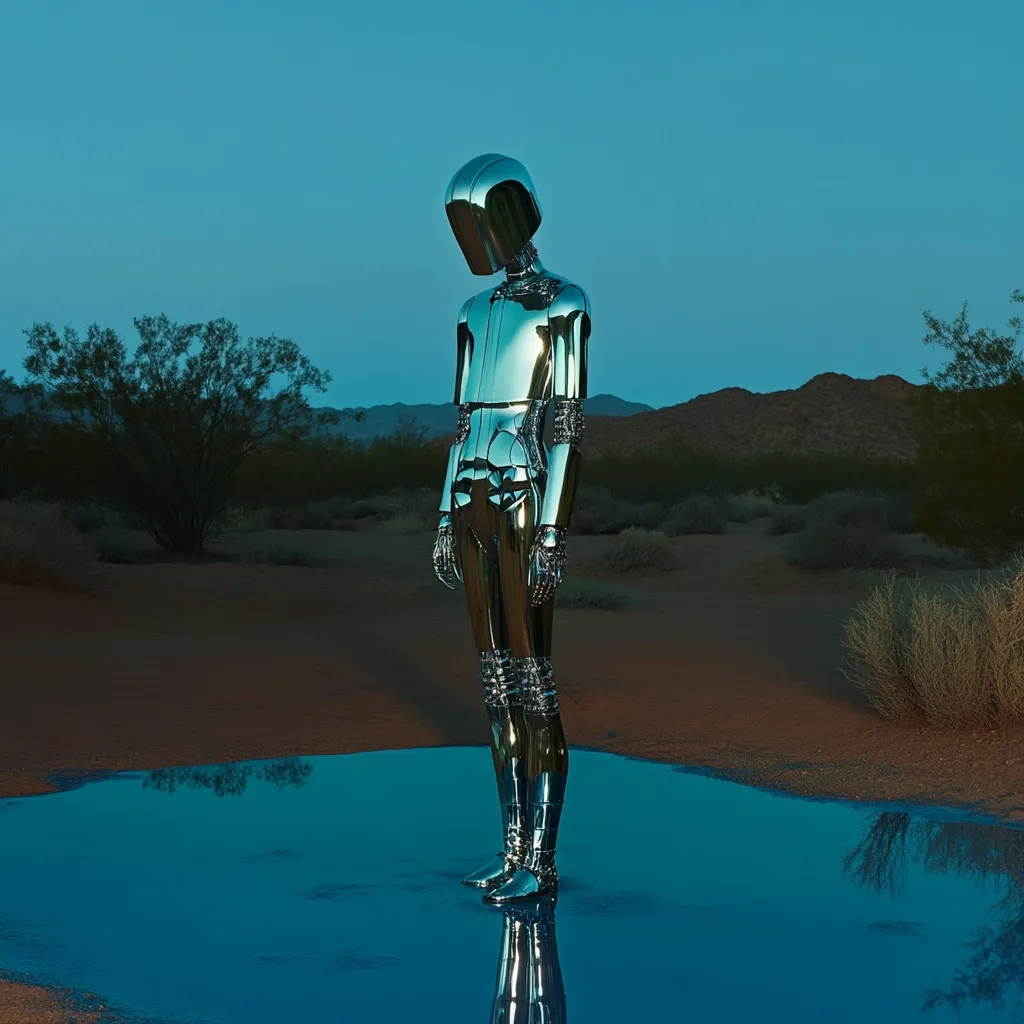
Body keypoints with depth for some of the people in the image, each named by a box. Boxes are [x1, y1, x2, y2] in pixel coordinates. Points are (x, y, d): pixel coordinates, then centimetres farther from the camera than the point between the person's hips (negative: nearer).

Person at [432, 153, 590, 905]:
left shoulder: (564, 305, -8)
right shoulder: (477, 315, 16)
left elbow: (570, 425, -13)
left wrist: (554, 537, -18)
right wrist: (448, 521, 14)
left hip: (527, 506, -8)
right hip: (476, 505, 8)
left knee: (532, 683, -7)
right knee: (497, 680, 9)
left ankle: (542, 860, -1)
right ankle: (516, 848, 16)